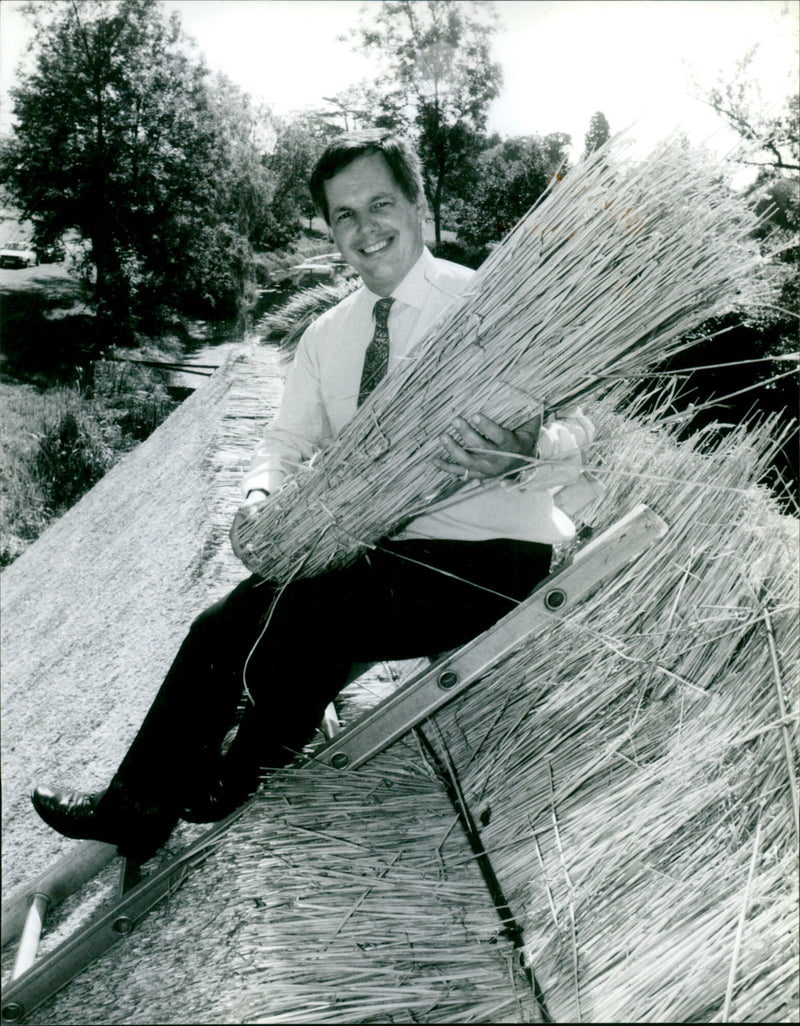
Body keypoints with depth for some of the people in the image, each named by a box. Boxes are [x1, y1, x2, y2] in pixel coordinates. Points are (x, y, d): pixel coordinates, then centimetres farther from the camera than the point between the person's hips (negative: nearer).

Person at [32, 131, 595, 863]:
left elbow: (576, 431, -17)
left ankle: (232, 781, 1)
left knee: (312, 604, -27)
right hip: (376, 550, 6)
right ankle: (138, 810, 9)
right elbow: (286, 442, 13)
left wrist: (523, 454, -41)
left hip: (484, 559, -6)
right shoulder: (330, 334, 10)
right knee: (223, 627, -7)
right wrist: (261, 499, -11)